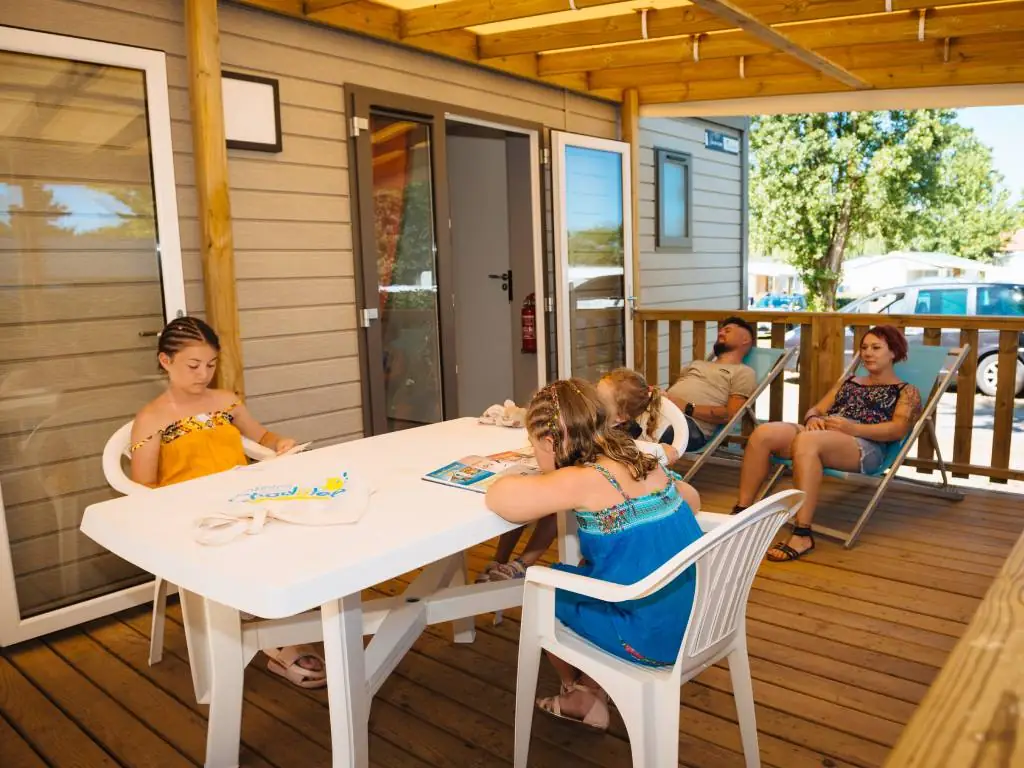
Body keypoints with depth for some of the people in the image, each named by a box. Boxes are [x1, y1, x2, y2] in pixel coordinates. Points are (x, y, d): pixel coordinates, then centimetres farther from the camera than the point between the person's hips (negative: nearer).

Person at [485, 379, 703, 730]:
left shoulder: (584, 481, -20)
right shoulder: (645, 462, 3)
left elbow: (499, 498, -20)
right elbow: (691, 500, 21)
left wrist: (535, 482, 0)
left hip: (653, 639, -7)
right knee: (578, 576, 25)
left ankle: (577, 692, 37)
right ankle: (592, 694, 32)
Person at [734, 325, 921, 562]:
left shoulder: (906, 391, 16)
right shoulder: (848, 382, 32)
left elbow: (899, 429, -2)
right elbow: (816, 409, 24)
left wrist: (853, 428, -17)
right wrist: (813, 419, -2)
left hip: (866, 447, -5)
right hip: (823, 435, 6)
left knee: (806, 440, -40)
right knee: (763, 433, -24)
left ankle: (803, 535, -42)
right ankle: (741, 512, -23)